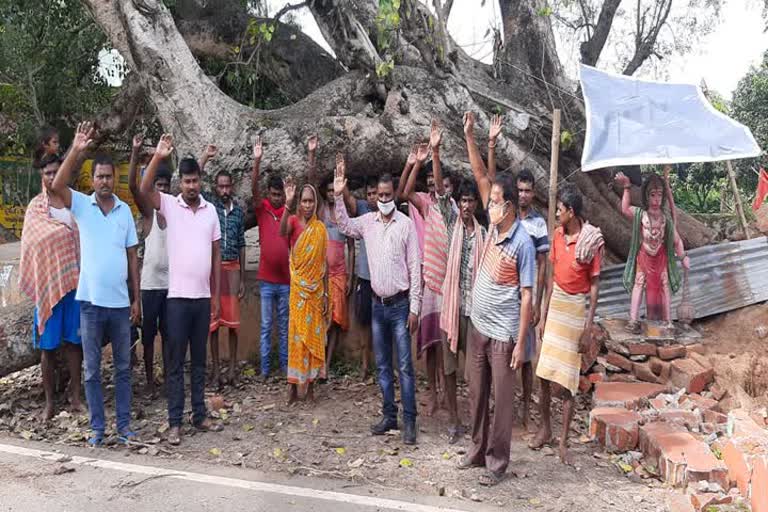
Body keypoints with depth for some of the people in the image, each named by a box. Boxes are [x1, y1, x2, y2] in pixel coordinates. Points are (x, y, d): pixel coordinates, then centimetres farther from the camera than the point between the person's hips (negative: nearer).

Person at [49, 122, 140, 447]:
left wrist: (136, 298, 5)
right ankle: (97, 427, 19)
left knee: (123, 368, 10)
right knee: (92, 369, 8)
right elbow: (56, 187, -21)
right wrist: (76, 150, -29)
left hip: (120, 303, 2)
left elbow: (132, 256, 6)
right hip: (91, 302, -2)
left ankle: (124, 425, 21)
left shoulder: (125, 210, 4)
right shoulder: (81, 205, -1)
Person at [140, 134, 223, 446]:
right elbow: (144, 189, -21)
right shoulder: (169, 205, -1)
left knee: (199, 360, 13)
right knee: (176, 362, 3)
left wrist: (216, 296, 8)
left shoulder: (211, 210, 7)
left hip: (203, 297, 3)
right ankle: (175, 422, 11)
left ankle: (199, 415, 23)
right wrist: (158, 157, -30)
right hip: (178, 297, -3)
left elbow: (216, 254, 10)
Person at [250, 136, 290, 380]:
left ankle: (285, 364, 22)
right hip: (266, 279, -1)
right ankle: (264, 367, 14)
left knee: (284, 326, 12)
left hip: (286, 279, 1)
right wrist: (257, 161, -31)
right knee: (266, 326, 7)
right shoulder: (261, 208, -1)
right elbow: (253, 188, -15)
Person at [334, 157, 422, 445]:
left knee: (404, 365, -2)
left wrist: (414, 308, -11)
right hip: (378, 303, 5)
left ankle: (409, 421, 5)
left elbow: (415, 268, -8)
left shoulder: (406, 224, -8)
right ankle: (389, 416, 23)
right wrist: (338, 195, -3)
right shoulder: (368, 221, 5)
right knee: (382, 365, 12)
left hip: (400, 304, -5)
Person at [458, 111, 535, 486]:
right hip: (477, 327, 7)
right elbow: (481, 177, 3)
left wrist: (520, 342, -16)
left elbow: (526, 296, -15)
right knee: (477, 395, 17)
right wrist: (469, 136, -5)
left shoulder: (523, 243, -16)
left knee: (501, 401, 6)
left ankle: (498, 462, 19)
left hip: (502, 334, -7)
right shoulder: (494, 223, 1)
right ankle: (478, 450, 33)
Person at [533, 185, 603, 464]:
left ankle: (564, 438, 15)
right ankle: (545, 426, 25)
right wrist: (544, 312, 9)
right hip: (556, 303, 5)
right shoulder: (558, 235, 4)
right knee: (544, 373, 6)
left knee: (568, 378, 1)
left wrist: (589, 326, -12)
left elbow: (594, 284, -10)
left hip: (577, 307, -5)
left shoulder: (592, 240, -13)